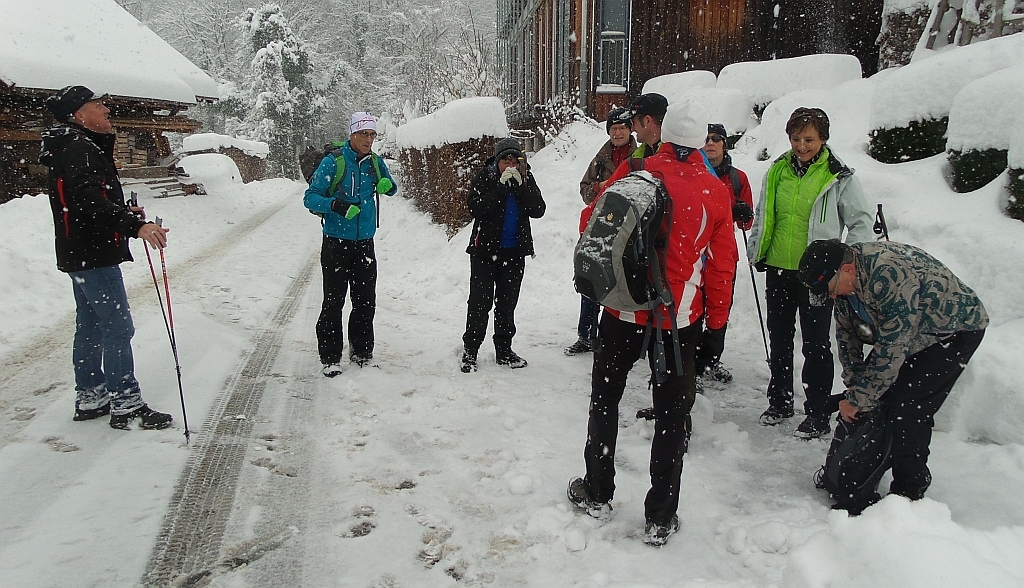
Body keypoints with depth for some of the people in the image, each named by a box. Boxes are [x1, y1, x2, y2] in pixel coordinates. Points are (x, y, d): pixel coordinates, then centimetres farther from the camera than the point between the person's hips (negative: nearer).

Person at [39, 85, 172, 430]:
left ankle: (90, 399, 26)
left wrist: (125, 213, 17)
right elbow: (89, 200, -29)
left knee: (90, 328, 16)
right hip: (94, 256, -11)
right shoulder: (78, 149, -16)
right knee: (118, 328, -8)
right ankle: (126, 405, -3)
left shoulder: (83, 147, 17)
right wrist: (135, 225, -38)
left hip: (81, 255, 11)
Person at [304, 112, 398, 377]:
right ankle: (330, 357, 8)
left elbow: (390, 188, 23)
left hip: (365, 242, 5)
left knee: (365, 301, 10)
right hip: (336, 243, -5)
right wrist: (336, 205, -28)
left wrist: (387, 185, -2)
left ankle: (362, 353, 23)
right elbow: (310, 198, -10)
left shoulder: (376, 162, 6)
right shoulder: (333, 162, -10)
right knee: (333, 301, -2)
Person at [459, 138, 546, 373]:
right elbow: (476, 210, -20)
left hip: (515, 252, 3)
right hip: (485, 249, -3)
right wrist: (501, 186, -23)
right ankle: (470, 351, 8)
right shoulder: (483, 178, -6)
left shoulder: (526, 179, 3)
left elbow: (538, 210, -9)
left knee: (507, 302, 11)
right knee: (480, 302, -2)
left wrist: (520, 186, -19)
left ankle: (504, 350, 22)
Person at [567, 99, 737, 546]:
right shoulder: (715, 192, -4)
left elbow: (591, 221, 1)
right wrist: (717, 316, 12)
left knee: (604, 399, 18)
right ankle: (660, 518, 18)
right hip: (679, 318, 1)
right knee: (672, 413, 10)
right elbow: (723, 261, 0)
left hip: (624, 308, 0)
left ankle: (597, 493, 29)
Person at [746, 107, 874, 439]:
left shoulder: (839, 178, -6)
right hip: (778, 269, 5)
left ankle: (818, 416, 13)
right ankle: (779, 403, 30)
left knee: (815, 345, 2)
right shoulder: (777, 172, 6)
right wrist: (756, 251, 10)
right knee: (778, 340, 14)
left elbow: (862, 222, -1)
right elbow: (761, 215, 17)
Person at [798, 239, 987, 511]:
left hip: (955, 330, -8)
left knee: (907, 409, -17)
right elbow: (846, 332, -2)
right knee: (874, 398, 1)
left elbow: (891, 349, -34)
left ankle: (909, 494, -2)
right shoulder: (841, 275, -12)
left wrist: (860, 400, -26)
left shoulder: (889, 275, -38)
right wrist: (854, 387, -8)